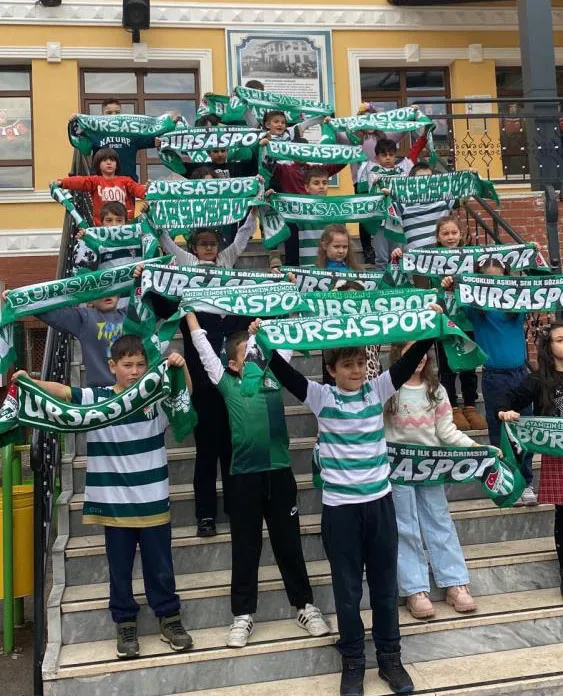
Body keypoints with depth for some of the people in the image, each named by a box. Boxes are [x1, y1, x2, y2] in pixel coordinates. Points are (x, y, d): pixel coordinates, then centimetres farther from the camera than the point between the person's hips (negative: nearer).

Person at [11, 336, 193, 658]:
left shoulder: (157, 397, 0)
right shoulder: (95, 398, -4)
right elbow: (61, 390, -14)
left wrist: (182, 365, -28)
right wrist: (29, 381, -30)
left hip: (153, 501, 1)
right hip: (114, 503, 0)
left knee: (160, 566, 13)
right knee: (120, 568, 14)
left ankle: (170, 619, 30)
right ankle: (125, 624, 31)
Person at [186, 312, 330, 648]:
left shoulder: (275, 378, 7)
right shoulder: (228, 385, 3)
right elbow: (203, 346, 9)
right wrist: (188, 309, 15)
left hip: (280, 471, 1)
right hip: (245, 475, -1)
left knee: (289, 542, 13)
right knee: (245, 547, 9)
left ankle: (305, 605, 26)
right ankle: (244, 614, 22)